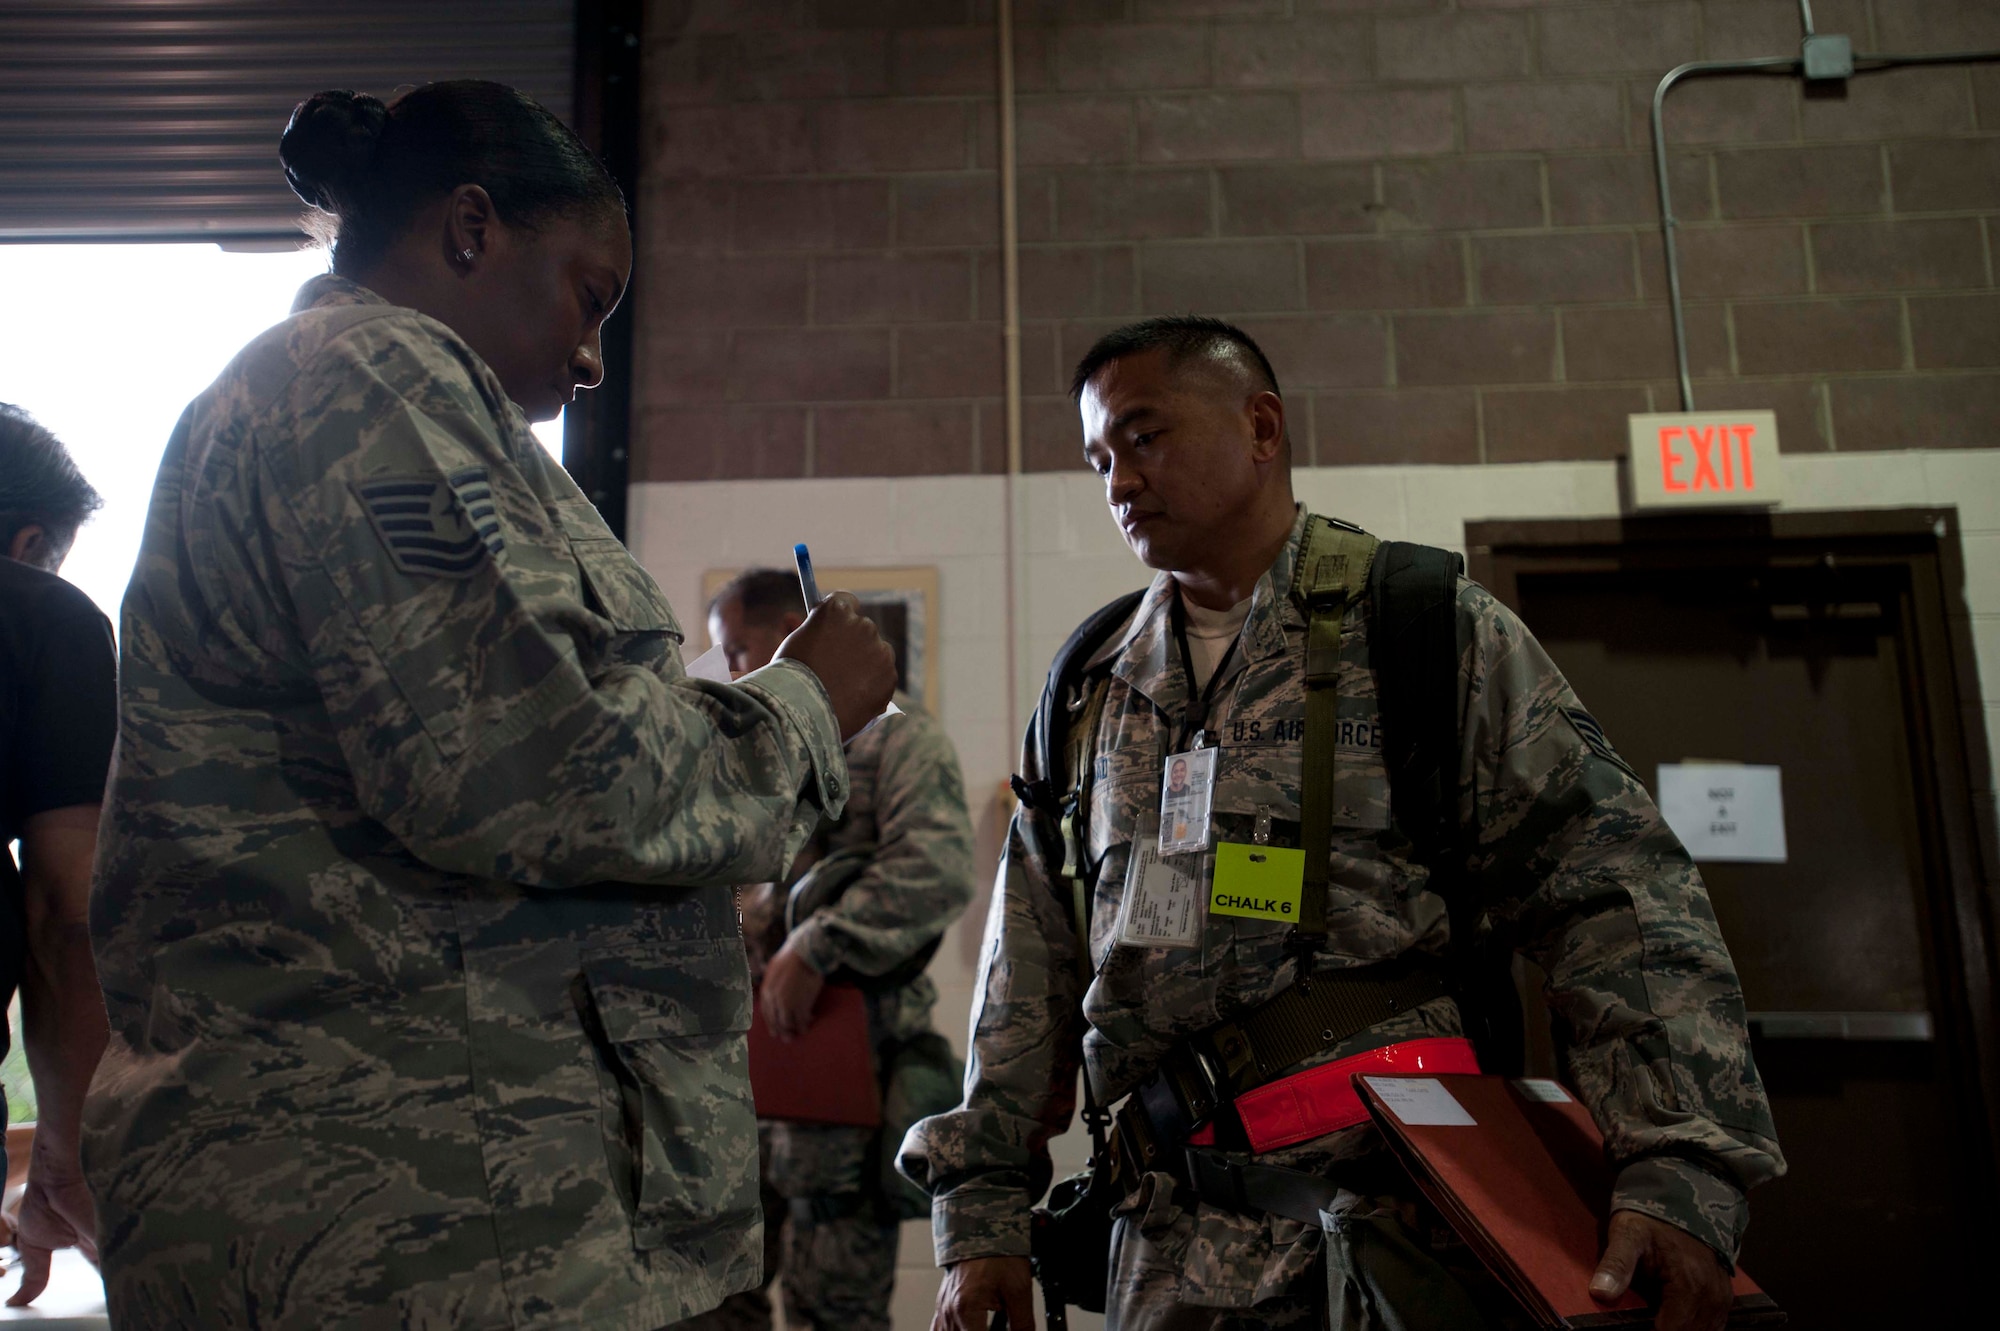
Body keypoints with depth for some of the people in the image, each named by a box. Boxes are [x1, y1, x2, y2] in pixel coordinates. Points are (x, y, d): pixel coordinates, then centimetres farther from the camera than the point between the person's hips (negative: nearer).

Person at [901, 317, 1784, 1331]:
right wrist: (982, 1207, 8)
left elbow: (1613, 891, -7)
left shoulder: (1432, 629, 0)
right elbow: (1029, 976, 13)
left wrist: (1679, 1174, -17)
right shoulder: (1089, 695, 12)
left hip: (1409, 1219, -3)